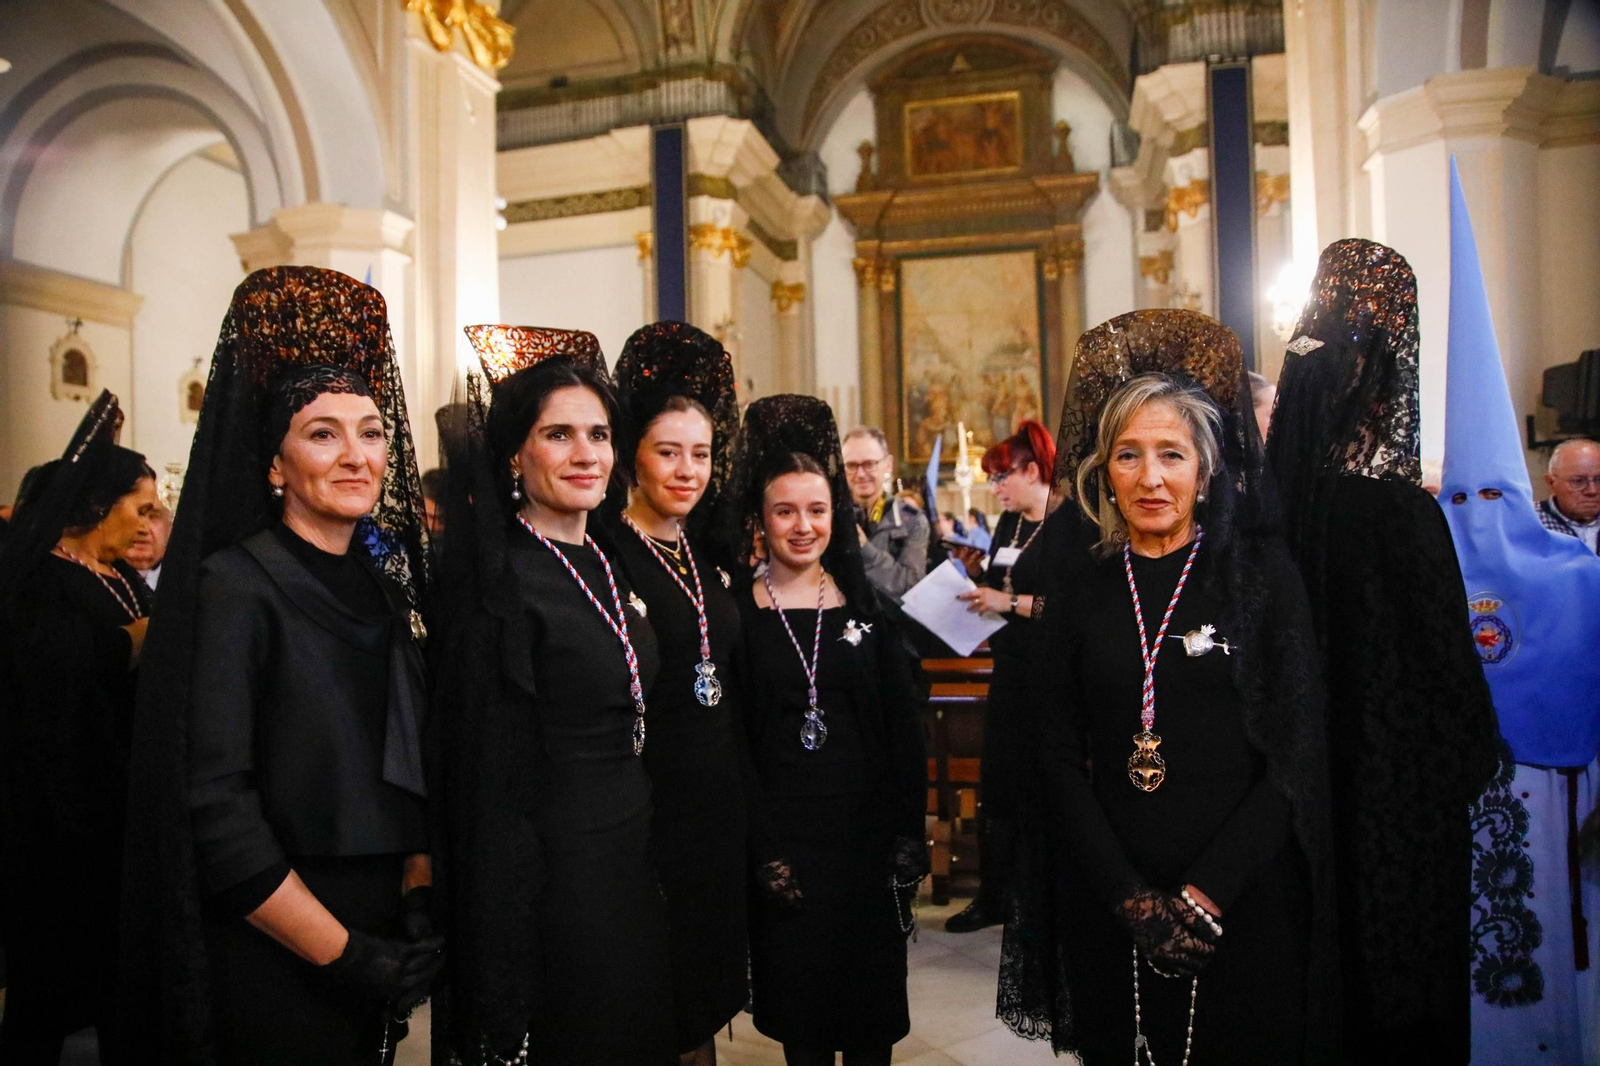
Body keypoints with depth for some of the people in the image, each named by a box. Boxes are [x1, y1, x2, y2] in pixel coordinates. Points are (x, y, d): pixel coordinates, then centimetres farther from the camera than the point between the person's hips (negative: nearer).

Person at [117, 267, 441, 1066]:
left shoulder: (388, 587, 5)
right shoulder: (233, 586, -14)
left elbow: (411, 776, 8)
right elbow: (213, 805, -19)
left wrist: (419, 899, -6)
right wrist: (344, 954, -17)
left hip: (377, 950, 6)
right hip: (270, 968, -6)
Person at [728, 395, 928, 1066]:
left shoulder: (865, 603, 4)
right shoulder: (735, 611, -3)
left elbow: (905, 728, 4)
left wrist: (909, 837, -2)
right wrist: (763, 851, -11)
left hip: (868, 831, 2)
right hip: (782, 831, -2)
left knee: (872, 1010, 11)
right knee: (800, 1009, 10)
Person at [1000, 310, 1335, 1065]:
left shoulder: (1261, 573, -3)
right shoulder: (1084, 589, 2)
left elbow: (1296, 757, -6)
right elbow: (1060, 759, 2)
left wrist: (1203, 897, -12)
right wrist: (1132, 897, -7)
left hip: (1245, 908, -1)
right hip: (1112, 910, 2)